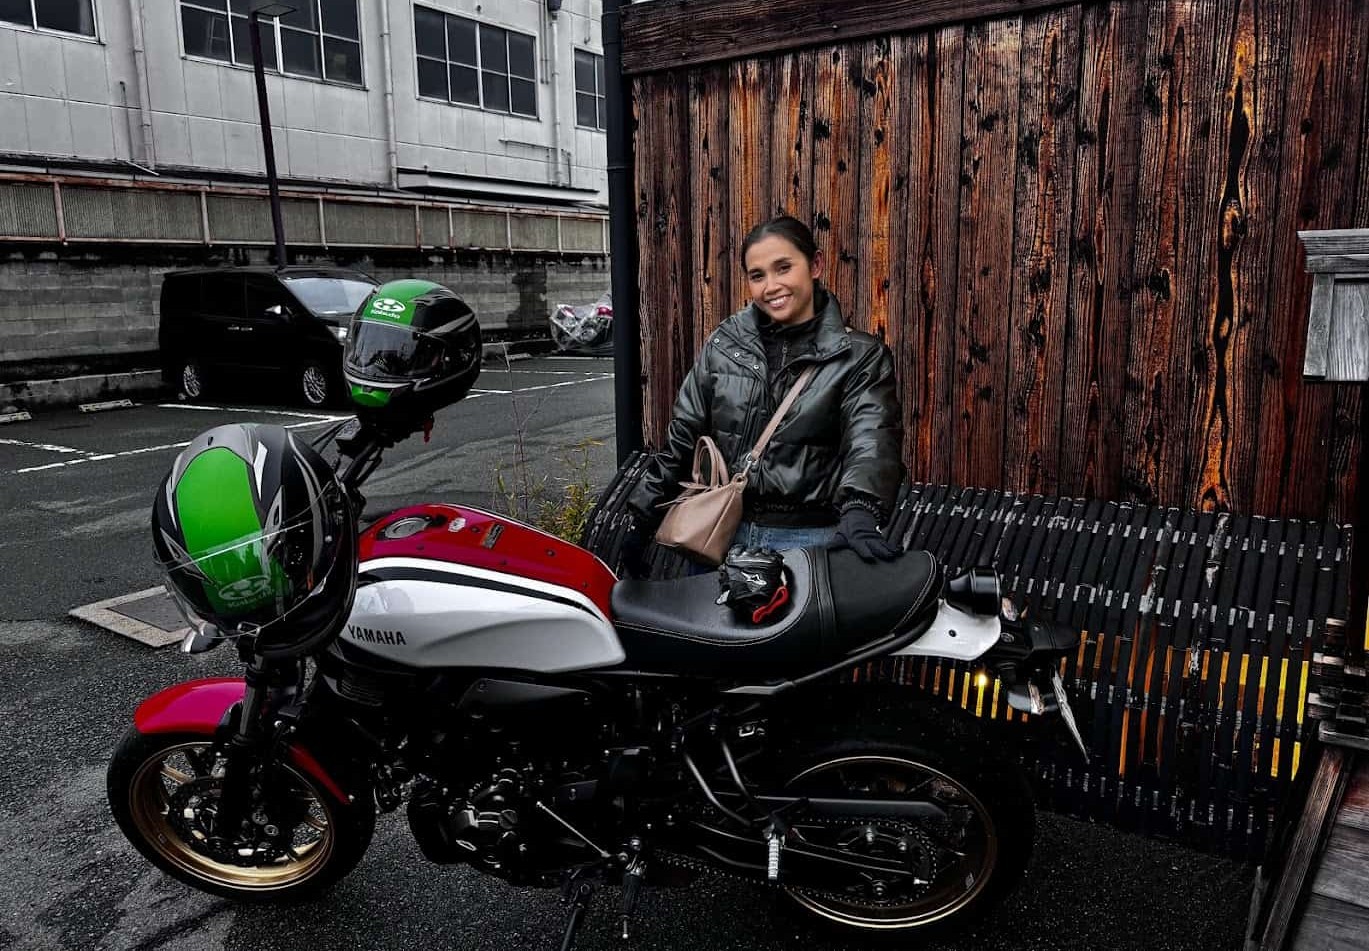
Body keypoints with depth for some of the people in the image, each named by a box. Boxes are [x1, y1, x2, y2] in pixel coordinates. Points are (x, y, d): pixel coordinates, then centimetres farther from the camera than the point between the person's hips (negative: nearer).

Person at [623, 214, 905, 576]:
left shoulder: (859, 356, -3)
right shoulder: (725, 344, 6)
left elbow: (873, 440, -19)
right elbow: (683, 434, 9)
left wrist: (859, 511, -39)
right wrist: (644, 519, 6)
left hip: (810, 539, -3)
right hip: (724, 532, 3)